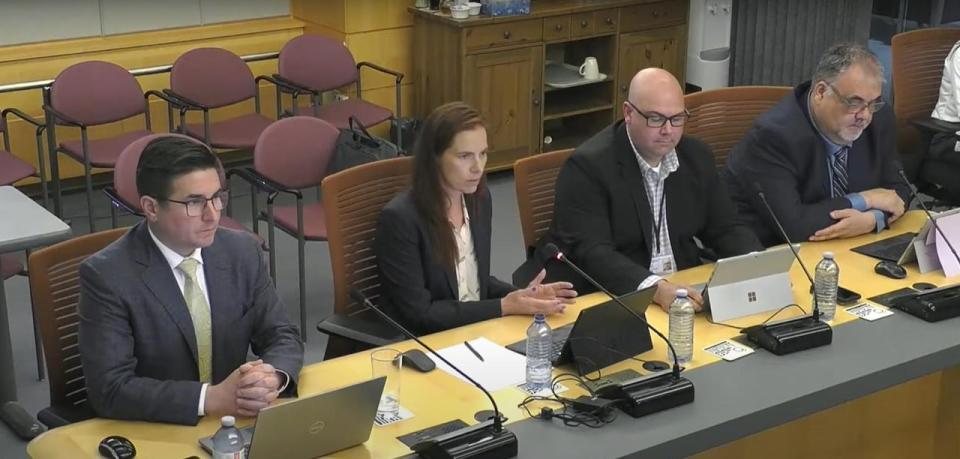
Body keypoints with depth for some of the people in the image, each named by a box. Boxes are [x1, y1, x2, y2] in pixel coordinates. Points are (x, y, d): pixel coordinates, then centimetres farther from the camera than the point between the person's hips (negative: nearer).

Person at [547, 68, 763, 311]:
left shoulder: (697, 156, 6)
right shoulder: (588, 166, -14)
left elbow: (724, 229, 11)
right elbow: (590, 252, -22)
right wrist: (655, 288, -35)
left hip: (687, 290, 5)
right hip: (613, 299, -5)